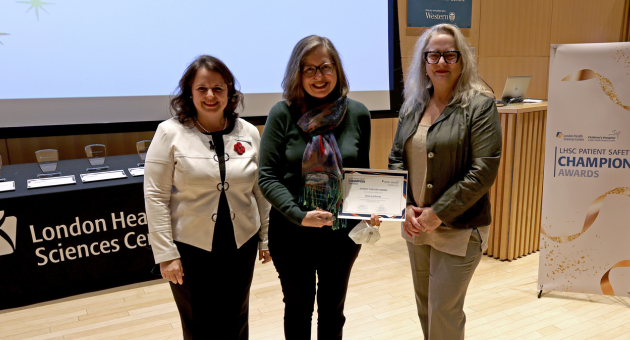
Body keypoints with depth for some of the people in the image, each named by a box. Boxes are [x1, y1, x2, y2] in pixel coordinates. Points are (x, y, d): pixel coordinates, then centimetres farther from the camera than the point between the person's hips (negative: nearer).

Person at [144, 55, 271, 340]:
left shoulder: (249, 133, 0)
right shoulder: (170, 133, -8)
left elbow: (261, 191, 6)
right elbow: (156, 197, -9)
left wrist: (266, 238, 8)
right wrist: (166, 254, -10)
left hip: (241, 247, 3)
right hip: (190, 250, -2)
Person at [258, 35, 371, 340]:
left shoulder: (357, 114, -3)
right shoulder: (282, 114, -10)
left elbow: (364, 172, 7)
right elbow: (267, 177, -11)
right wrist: (300, 215, -23)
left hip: (342, 232, 2)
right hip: (291, 233, -1)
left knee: (333, 309, 21)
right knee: (298, 308, 19)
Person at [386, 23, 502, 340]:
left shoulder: (479, 106, -10)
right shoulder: (412, 106, 6)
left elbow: (483, 171, -16)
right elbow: (396, 158, 8)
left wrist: (438, 213, -16)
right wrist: (406, 206, -5)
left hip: (458, 228, -5)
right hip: (416, 226, 5)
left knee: (444, 311, 3)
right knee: (424, 303, 18)